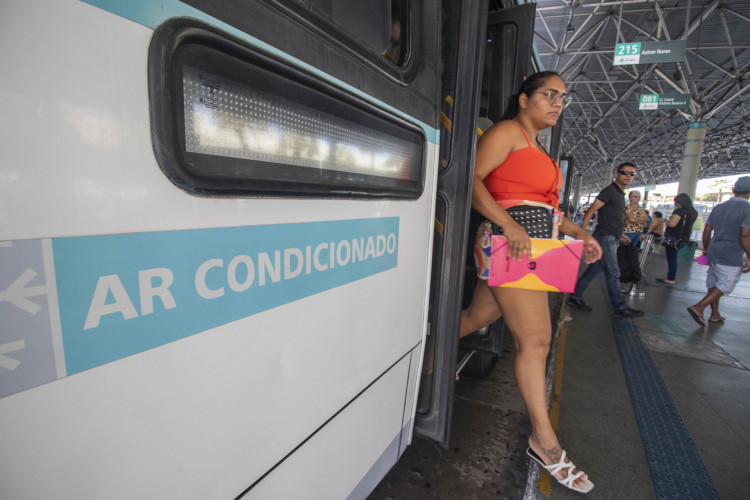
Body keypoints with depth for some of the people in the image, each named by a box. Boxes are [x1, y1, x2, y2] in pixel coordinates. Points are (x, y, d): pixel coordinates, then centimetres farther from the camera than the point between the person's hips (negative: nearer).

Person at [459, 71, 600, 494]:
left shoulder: (538, 148, 25)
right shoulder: (508, 131, -3)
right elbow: (472, 179, -15)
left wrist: (577, 232, 12)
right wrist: (509, 224, -25)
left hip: (529, 245, 9)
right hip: (508, 242, -9)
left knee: (480, 316, 15)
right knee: (536, 339, -7)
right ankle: (544, 440, 7)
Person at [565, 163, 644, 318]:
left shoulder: (620, 194, 19)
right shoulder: (609, 191, -9)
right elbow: (591, 211, -15)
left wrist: (619, 233, 19)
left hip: (611, 239, 9)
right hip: (605, 237, -9)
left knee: (594, 269, 9)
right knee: (613, 273, -4)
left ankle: (575, 297, 15)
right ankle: (620, 308, 4)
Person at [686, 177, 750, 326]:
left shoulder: (719, 207, 6)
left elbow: (707, 230, 8)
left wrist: (706, 248, 19)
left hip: (713, 253, 6)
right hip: (731, 258, -6)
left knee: (714, 285, 15)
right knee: (724, 286, 4)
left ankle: (715, 314, 25)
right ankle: (699, 307, -8)